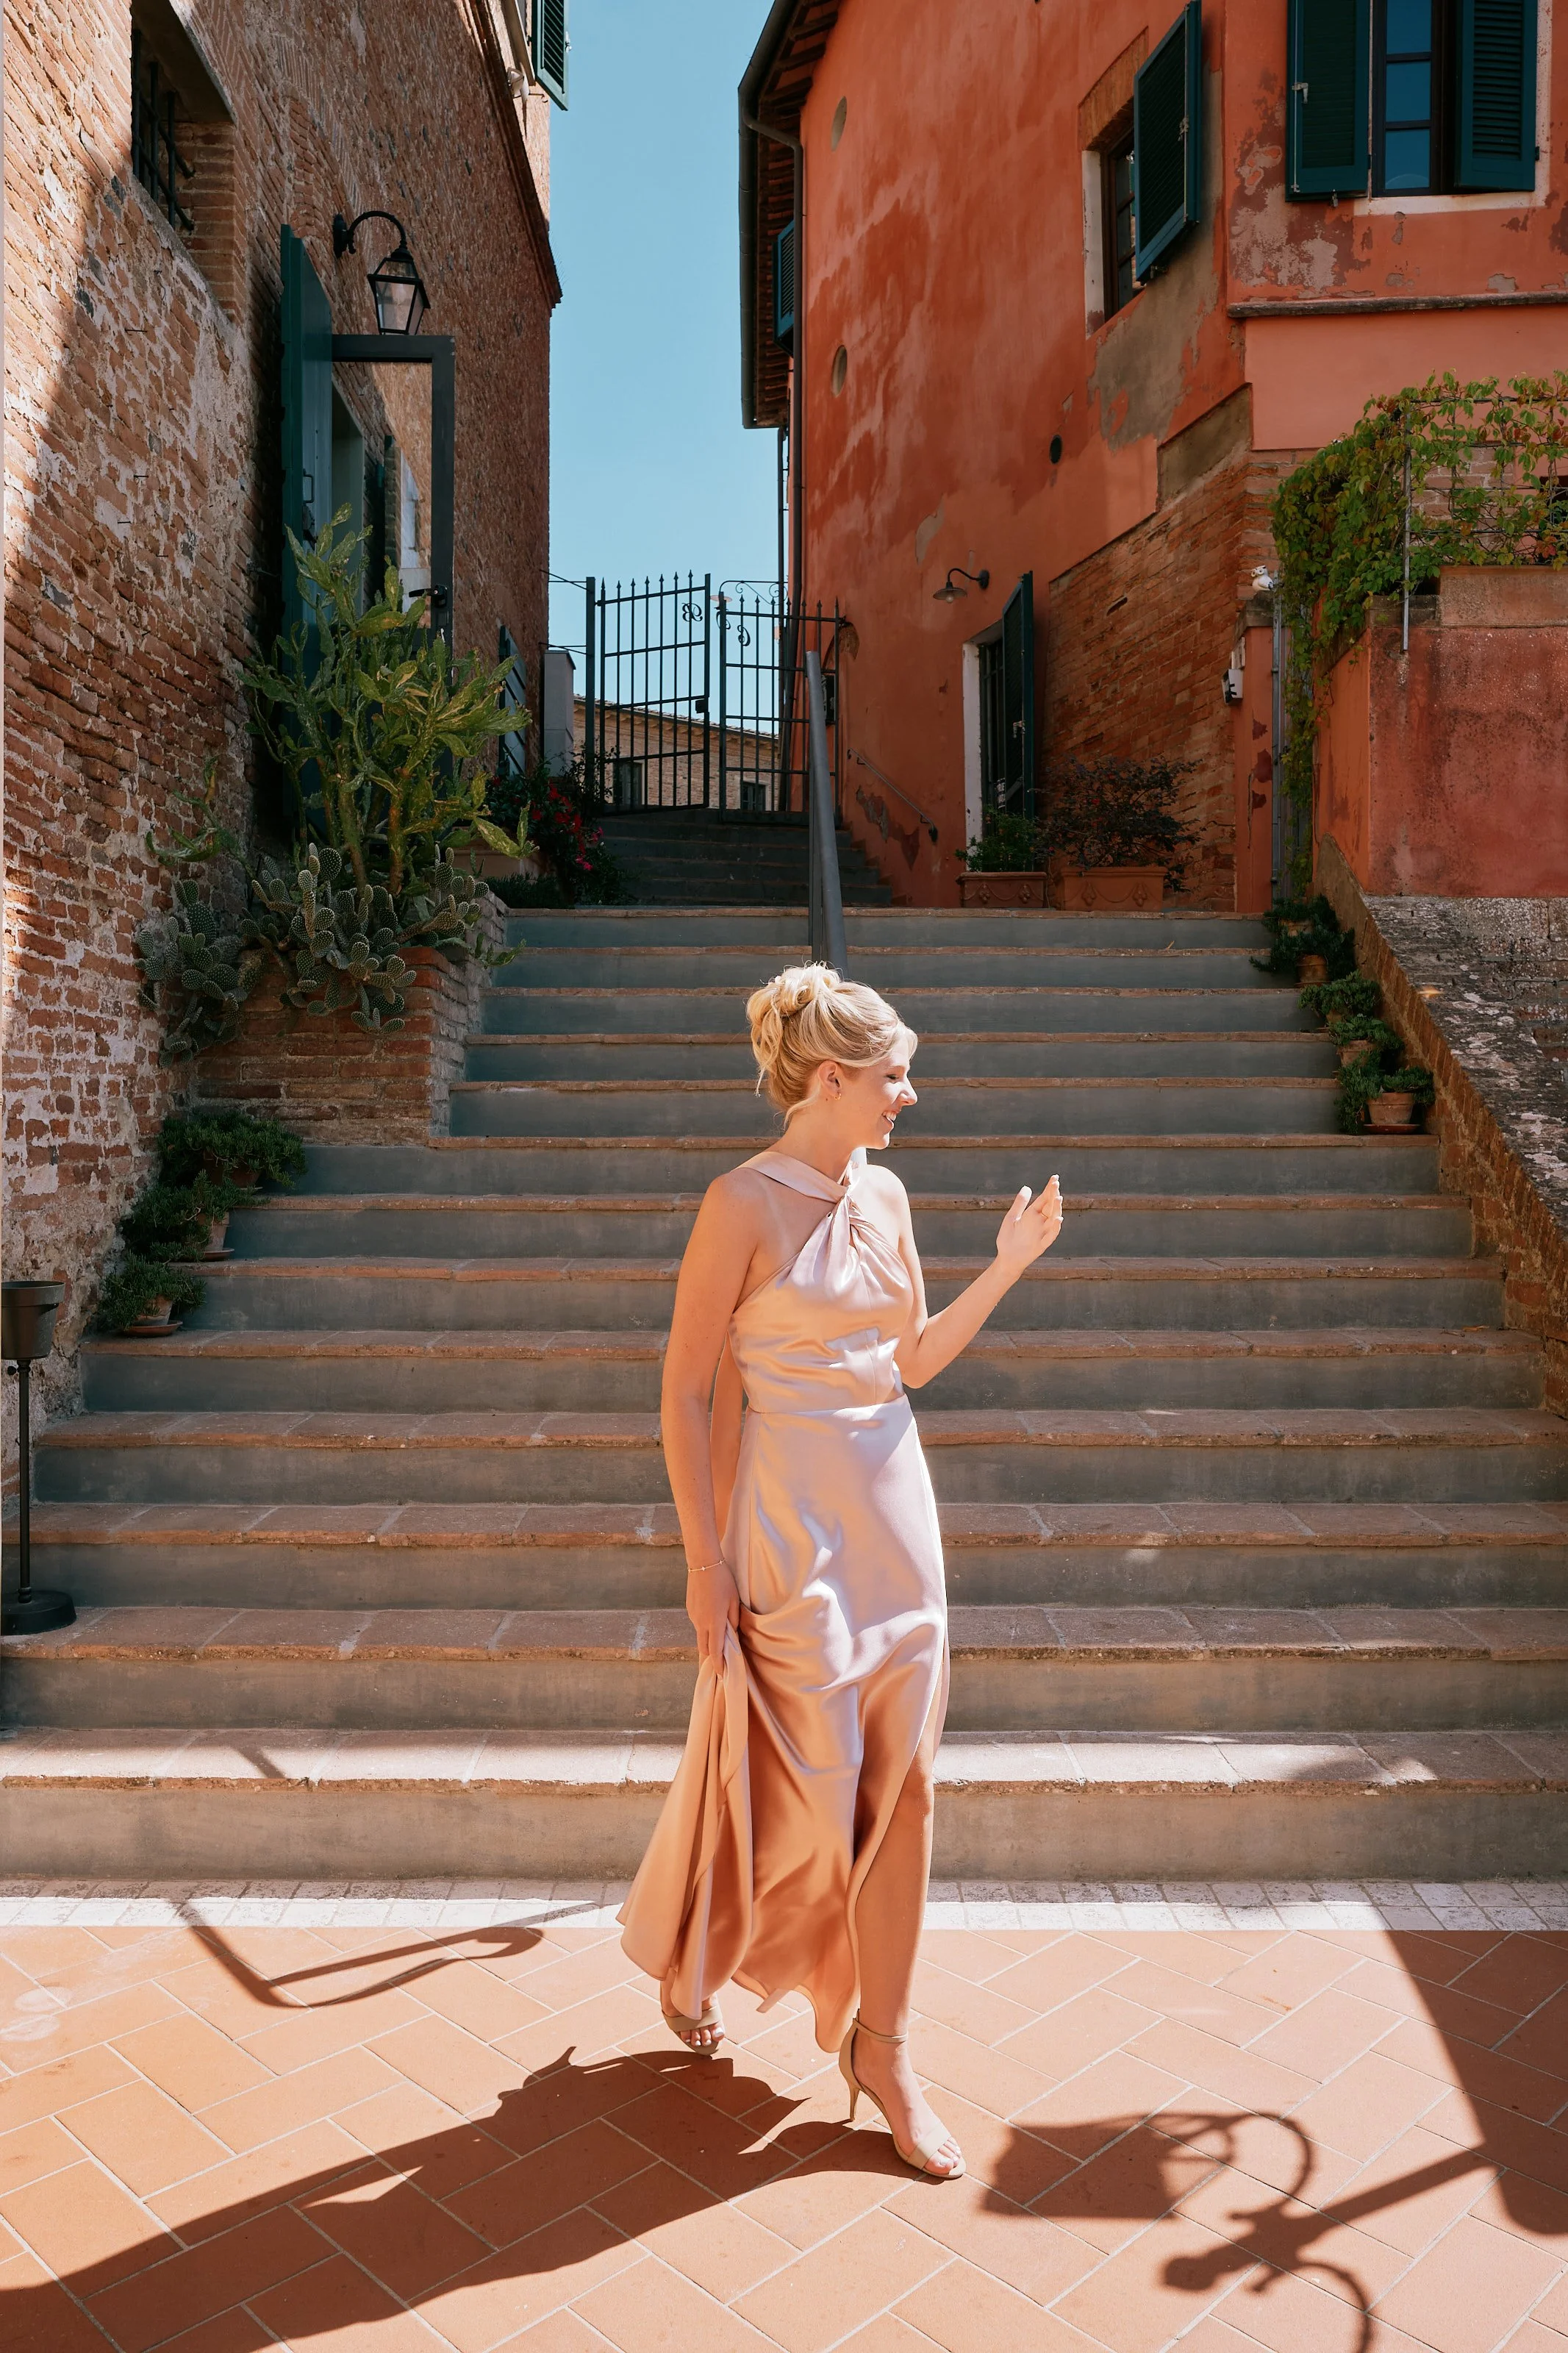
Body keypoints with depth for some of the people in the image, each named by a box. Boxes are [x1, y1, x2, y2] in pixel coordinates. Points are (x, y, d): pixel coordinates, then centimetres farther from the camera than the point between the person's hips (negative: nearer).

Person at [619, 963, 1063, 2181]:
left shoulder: (885, 1195, 6)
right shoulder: (745, 1203, -14)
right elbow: (687, 1390, -12)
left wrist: (1009, 1266, 3)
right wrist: (705, 1562, -13)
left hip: (895, 1509, 6)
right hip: (791, 1522, -6)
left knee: (903, 1788, 9)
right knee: (808, 1788, 6)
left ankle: (881, 2043, 27)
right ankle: (687, 1953, 38)